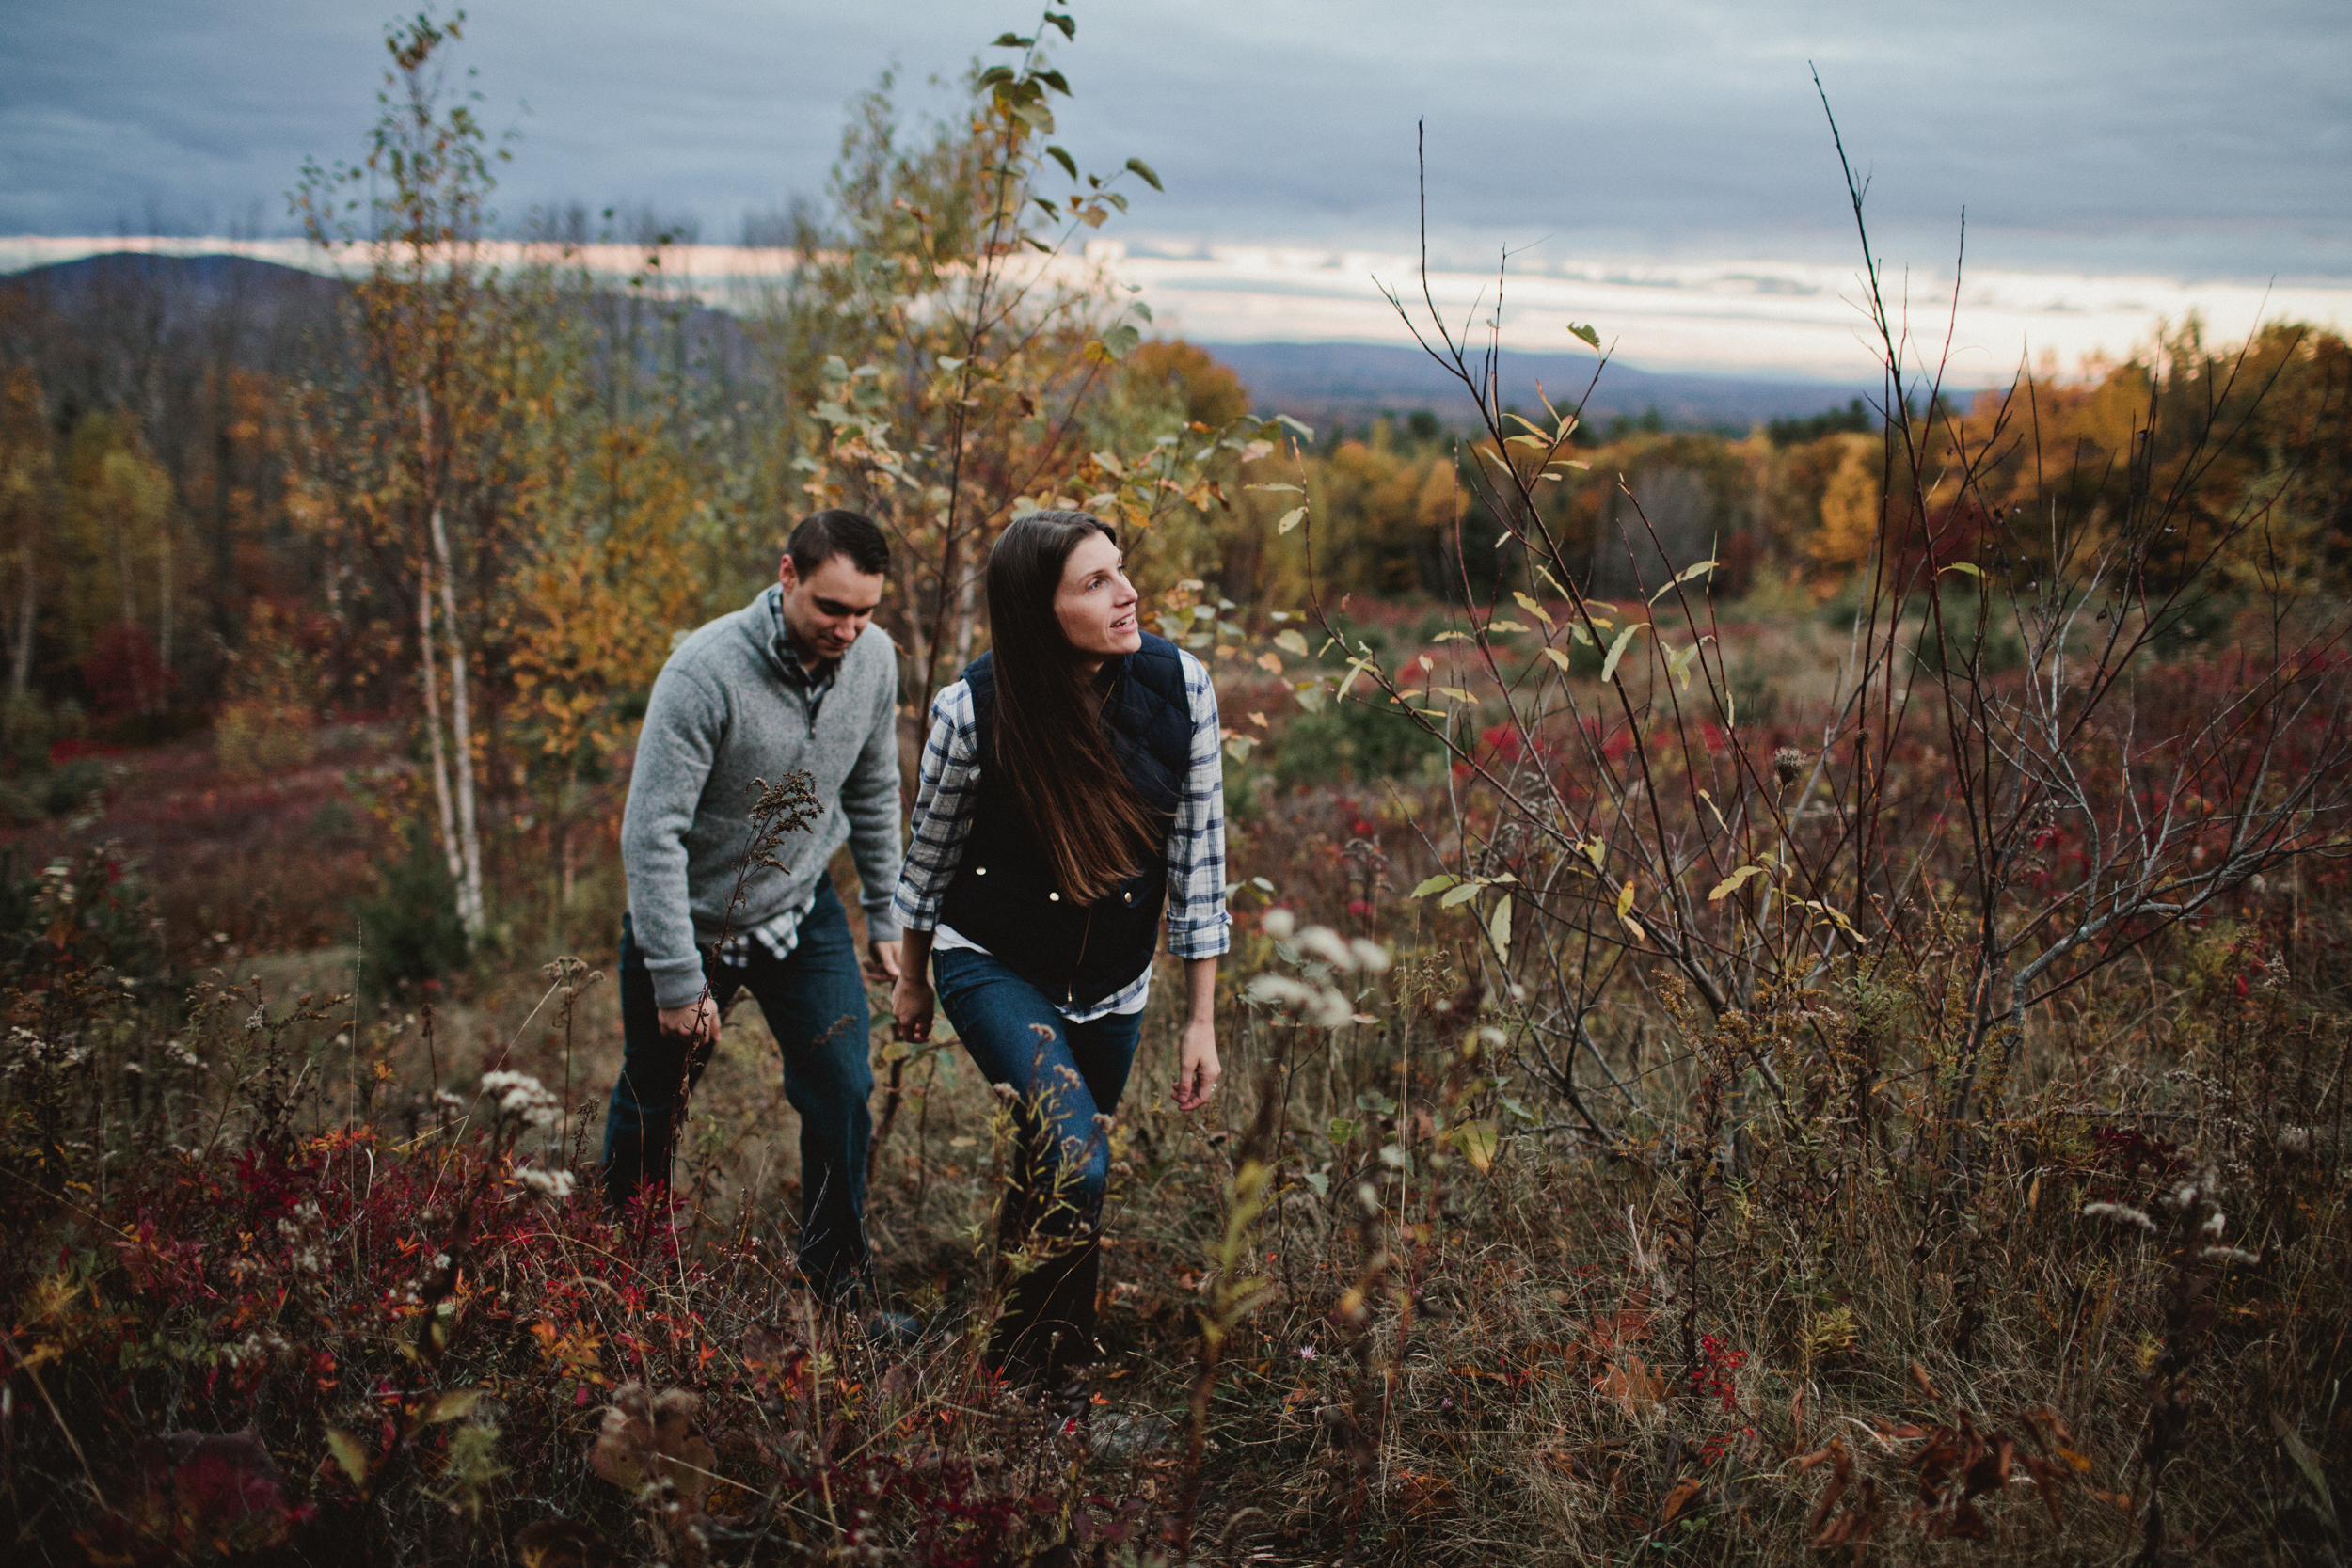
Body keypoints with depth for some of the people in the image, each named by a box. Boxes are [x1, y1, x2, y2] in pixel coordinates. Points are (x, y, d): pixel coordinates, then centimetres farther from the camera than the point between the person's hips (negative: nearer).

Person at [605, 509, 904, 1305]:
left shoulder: (874, 658, -12)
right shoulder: (706, 670, -30)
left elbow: (874, 792, 5)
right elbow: (652, 833, -27)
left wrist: (884, 917, 9)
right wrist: (678, 982, -25)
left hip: (802, 910, 4)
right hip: (686, 917, -4)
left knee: (843, 1097, -4)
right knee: (650, 1110, 13)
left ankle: (840, 1288, 15)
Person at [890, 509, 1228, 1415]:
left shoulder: (1179, 687, -16)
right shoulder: (975, 709, -23)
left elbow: (1198, 854, -6)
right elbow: (932, 850, -4)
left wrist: (1201, 1020, -4)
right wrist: (913, 978, 10)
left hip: (1113, 983, 4)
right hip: (993, 967, -3)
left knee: (1051, 1170, 17)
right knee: (1076, 1166, -20)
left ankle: (1015, 1340, 42)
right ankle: (1044, 1372, 3)